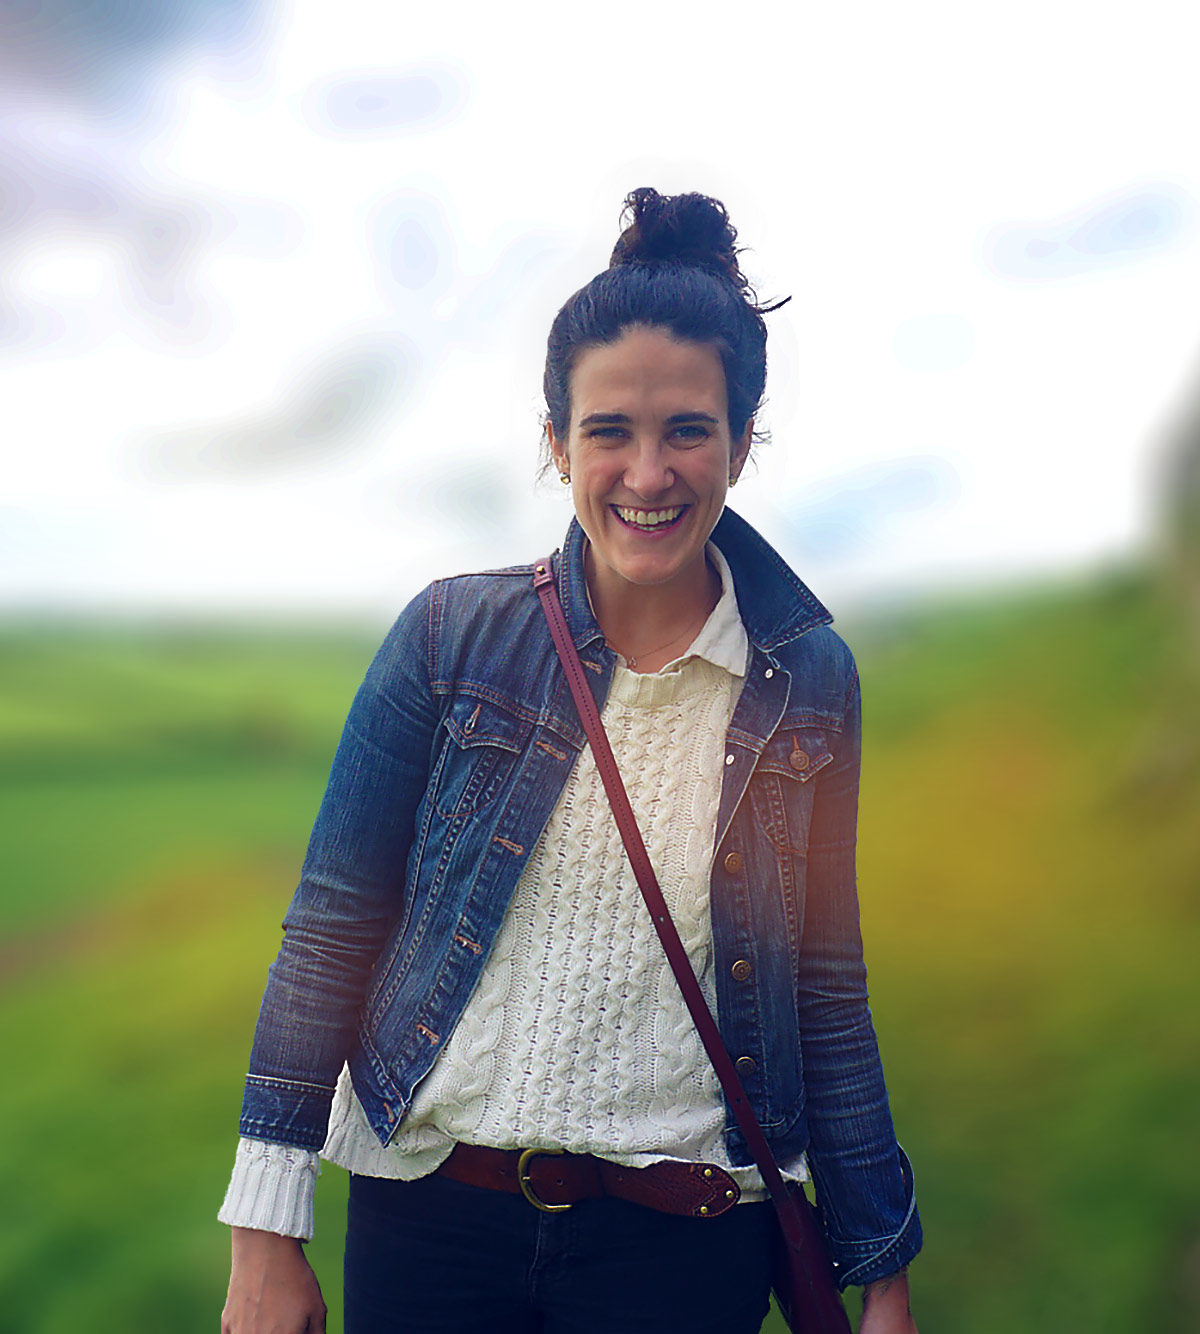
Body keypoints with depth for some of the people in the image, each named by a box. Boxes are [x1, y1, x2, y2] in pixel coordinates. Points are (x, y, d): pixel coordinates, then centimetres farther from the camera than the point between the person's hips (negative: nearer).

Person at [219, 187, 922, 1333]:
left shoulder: (809, 680, -3)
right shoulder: (451, 636, -6)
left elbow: (824, 987, 3)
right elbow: (331, 932, -4)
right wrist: (268, 1238, -5)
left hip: (683, 1240, 0)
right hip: (431, 1214, 0)